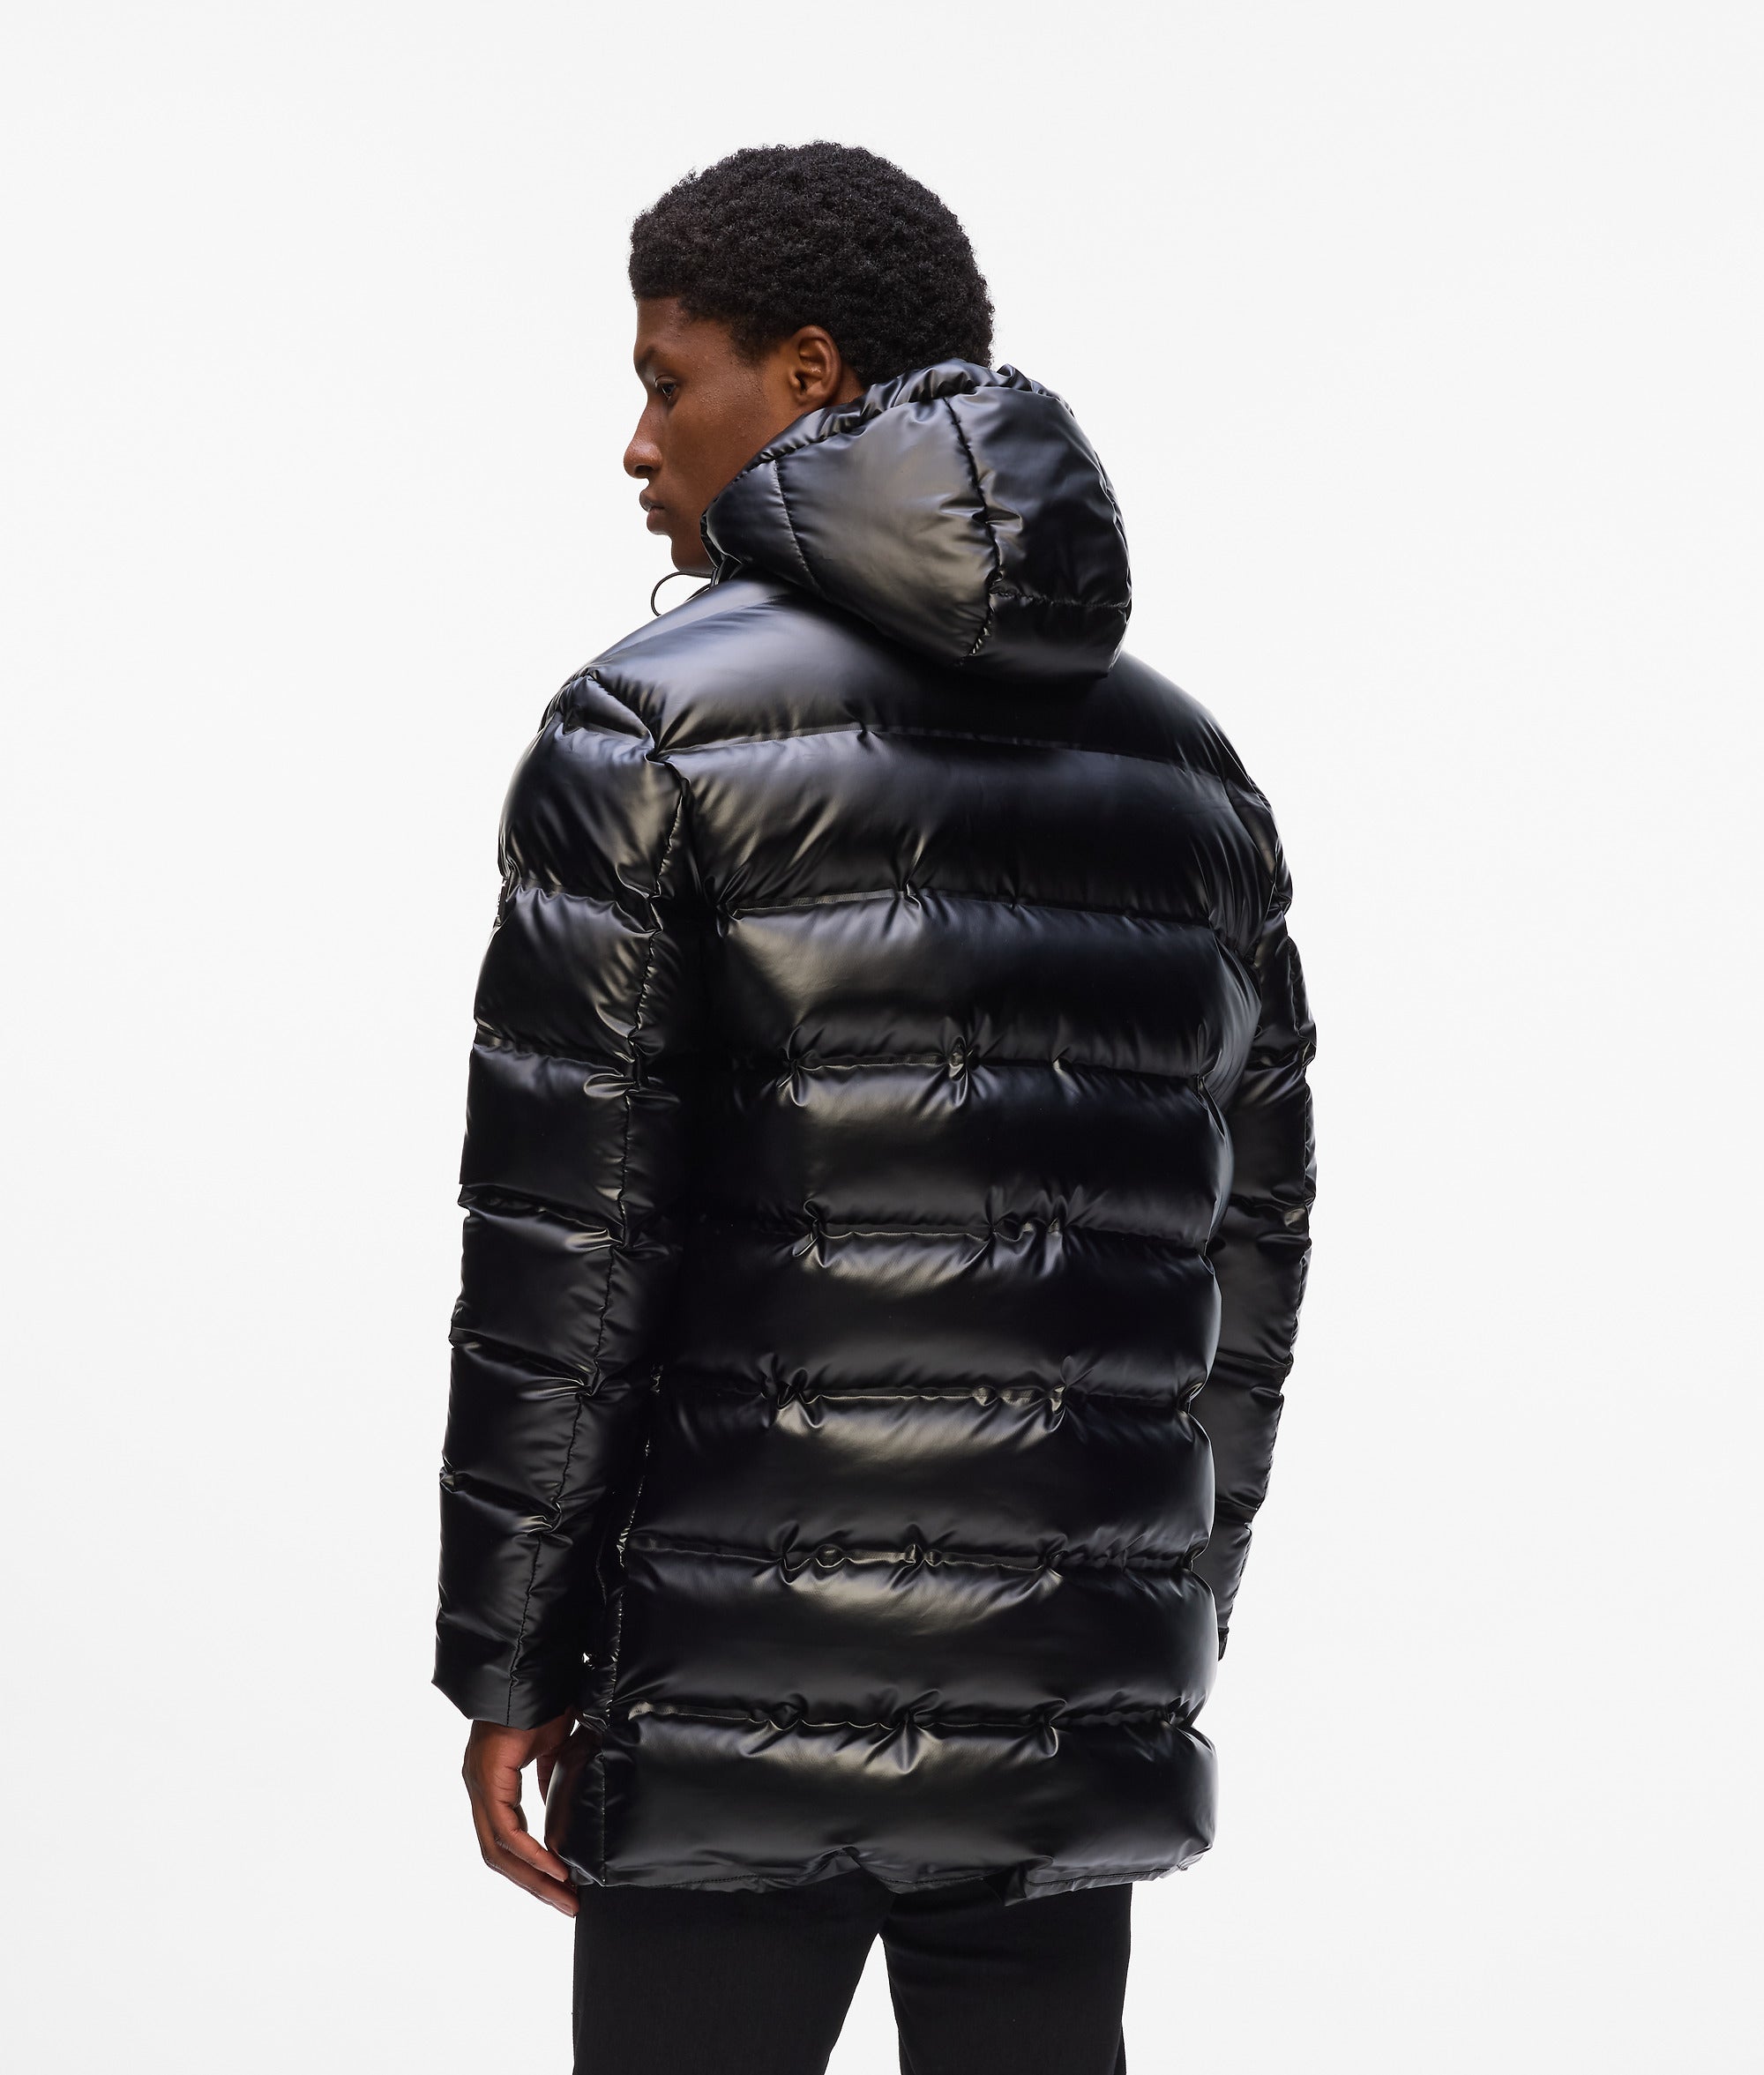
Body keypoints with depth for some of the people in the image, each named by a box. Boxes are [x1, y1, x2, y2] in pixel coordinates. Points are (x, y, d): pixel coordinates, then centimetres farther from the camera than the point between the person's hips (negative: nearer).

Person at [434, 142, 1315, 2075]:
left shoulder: (653, 721, -5)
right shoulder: (1186, 762, 12)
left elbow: (559, 1234, -9)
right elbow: (1252, 1239, 14)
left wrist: (505, 1661, -4)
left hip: (737, 1703, -5)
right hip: (1078, 1716, 5)